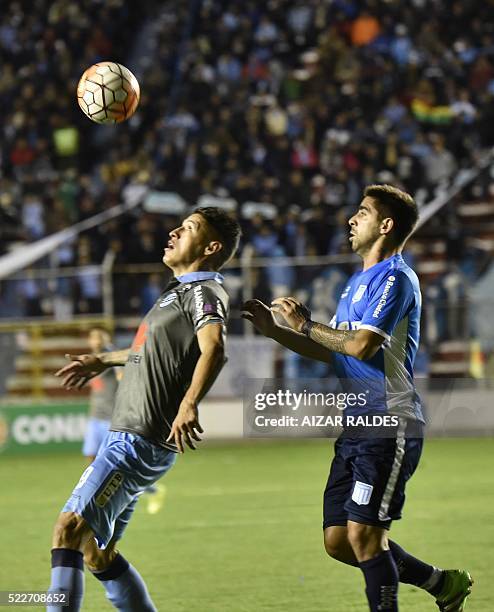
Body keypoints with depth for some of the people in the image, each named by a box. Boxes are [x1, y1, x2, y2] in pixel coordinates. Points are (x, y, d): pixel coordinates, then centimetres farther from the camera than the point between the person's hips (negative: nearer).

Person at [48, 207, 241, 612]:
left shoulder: (203, 291, -10)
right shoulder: (182, 290, 20)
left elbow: (213, 347, -30)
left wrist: (189, 404, -45)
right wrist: (104, 362, 50)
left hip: (140, 442, -10)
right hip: (126, 436, 10)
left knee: (70, 529, -18)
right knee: (94, 551, 11)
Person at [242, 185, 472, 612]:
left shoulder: (395, 279, -11)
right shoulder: (359, 281, 20)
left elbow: (361, 345, -23)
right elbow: (331, 351, 23)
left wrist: (305, 324, -11)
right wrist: (275, 330, 13)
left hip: (388, 427, -10)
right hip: (355, 428, 10)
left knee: (363, 534, -11)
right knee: (338, 540, 8)